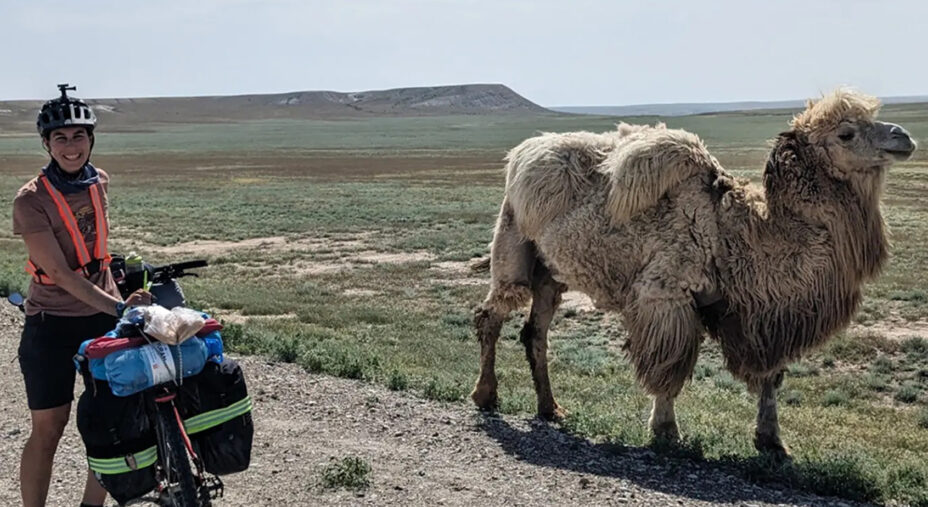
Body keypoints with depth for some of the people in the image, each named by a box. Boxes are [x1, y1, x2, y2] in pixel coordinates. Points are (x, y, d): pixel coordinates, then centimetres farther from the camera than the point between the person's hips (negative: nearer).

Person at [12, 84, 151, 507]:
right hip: (52, 324, -5)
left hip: (102, 315, 5)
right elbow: (60, 272, -22)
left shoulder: (98, 182, 3)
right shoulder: (31, 200, -15)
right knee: (48, 428, 1)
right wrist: (117, 307, -30)